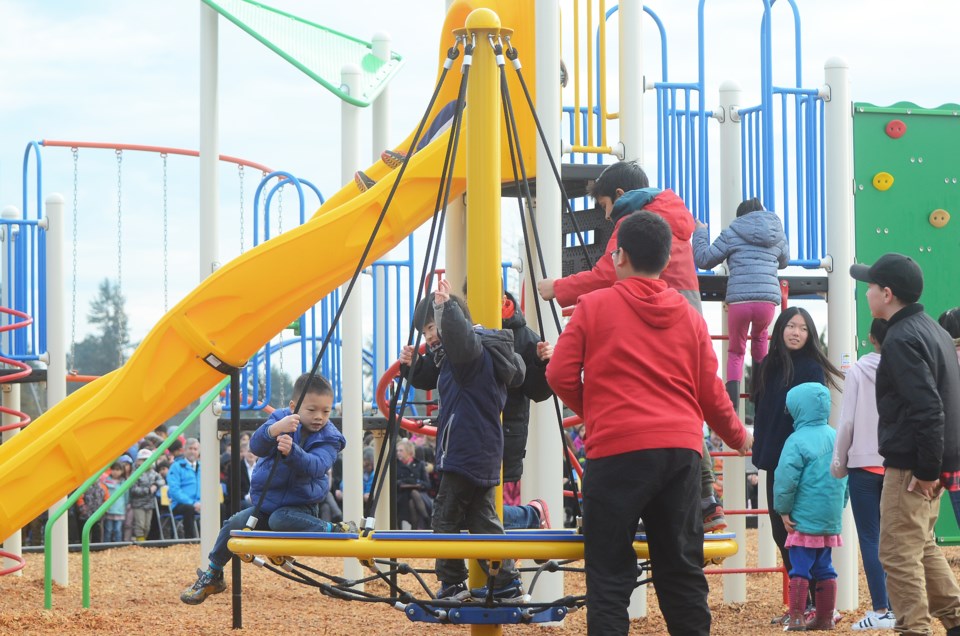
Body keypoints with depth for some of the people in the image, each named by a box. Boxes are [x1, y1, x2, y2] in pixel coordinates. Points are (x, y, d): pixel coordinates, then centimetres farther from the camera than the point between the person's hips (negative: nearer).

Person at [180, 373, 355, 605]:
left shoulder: (328, 438, -9)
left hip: (300, 506, -4)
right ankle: (212, 575, 3)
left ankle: (337, 530, -28)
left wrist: (292, 451, -47)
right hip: (265, 501, 4)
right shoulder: (280, 418, -4)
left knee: (280, 520, -34)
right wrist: (274, 429, -40)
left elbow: (315, 466, -28)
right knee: (235, 524, -16)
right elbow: (256, 446, -19)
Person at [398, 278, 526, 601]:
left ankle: (452, 583, 2)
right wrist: (411, 365, 9)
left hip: (465, 454, -11)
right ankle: (505, 581, 12)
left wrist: (445, 306, -44)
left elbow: (460, 336, -40)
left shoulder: (475, 351, -15)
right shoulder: (452, 356, 18)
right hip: (483, 455, 11)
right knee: (481, 518, 13)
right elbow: (429, 378, 28)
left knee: (446, 517, -2)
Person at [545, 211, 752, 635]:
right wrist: (737, 436, 31)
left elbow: (560, 375, 0)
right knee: (682, 568, 11)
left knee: (610, 573, -2)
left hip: (617, 450, -4)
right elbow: (710, 393, 13)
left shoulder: (594, 306, 2)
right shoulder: (690, 316, 13)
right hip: (682, 449, 4)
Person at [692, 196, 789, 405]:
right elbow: (783, 261, 36)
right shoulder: (778, 233, 19)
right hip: (768, 299, 3)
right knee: (759, 336, 34)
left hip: (739, 300, -3)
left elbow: (703, 259, 10)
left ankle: (732, 400, -5)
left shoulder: (732, 233, 8)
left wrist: (700, 233, 25)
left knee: (735, 351, 13)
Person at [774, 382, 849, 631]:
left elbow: (786, 479, -18)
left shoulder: (798, 440, -14)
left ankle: (796, 618, -5)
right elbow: (846, 478, 16)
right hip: (832, 518, 7)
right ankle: (825, 618, 14)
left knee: (799, 570, -3)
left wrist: (783, 509, -8)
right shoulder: (837, 438, 9)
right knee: (825, 569, 12)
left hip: (804, 518, -7)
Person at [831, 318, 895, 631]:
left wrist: (838, 461, 6)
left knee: (870, 538, 1)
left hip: (864, 464, -2)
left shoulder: (858, 370, -5)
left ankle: (881, 610, -4)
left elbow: (846, 421, -5)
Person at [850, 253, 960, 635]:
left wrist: (925, 470, -21)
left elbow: (927, 410, -24)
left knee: (899, 554, -6)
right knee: (922, 547, 20)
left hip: (910, 469, -10)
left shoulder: (902, 339, -16)